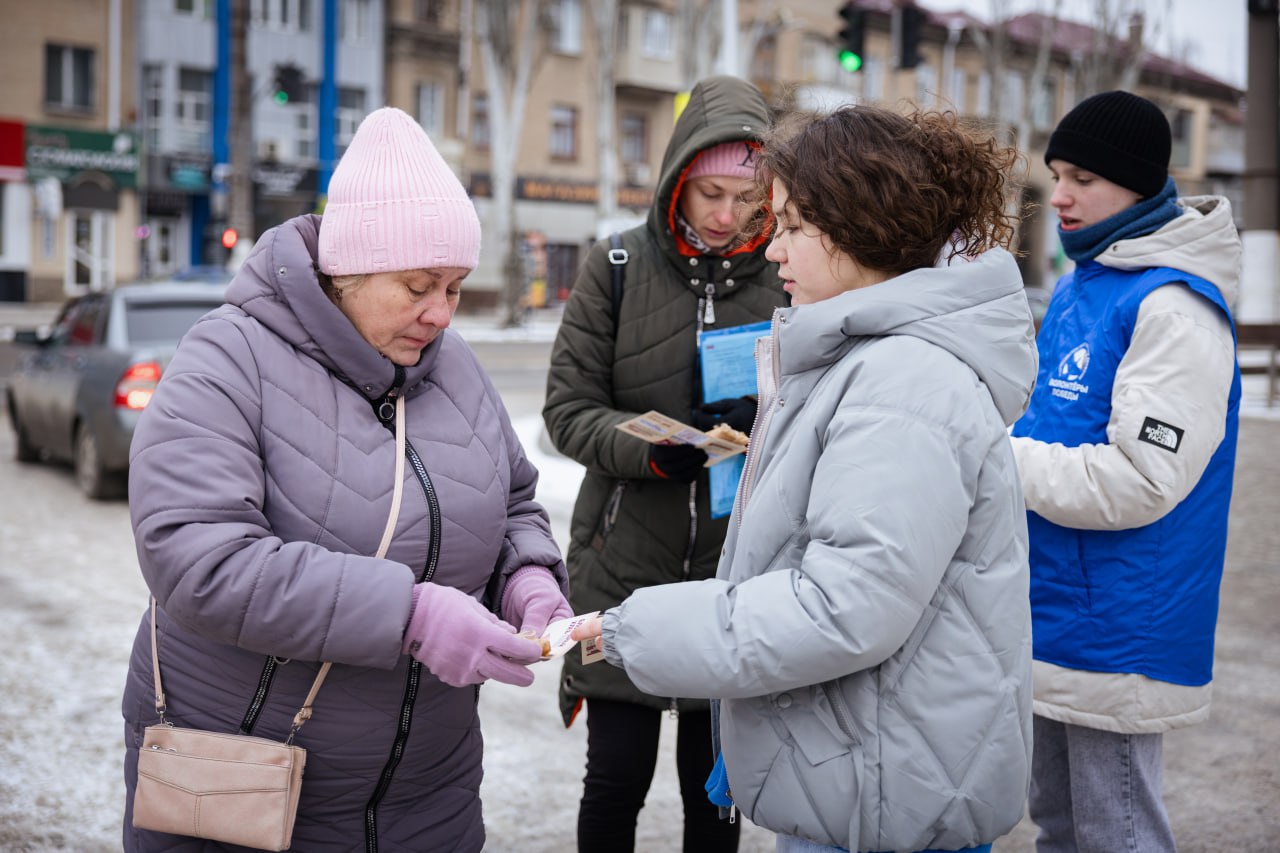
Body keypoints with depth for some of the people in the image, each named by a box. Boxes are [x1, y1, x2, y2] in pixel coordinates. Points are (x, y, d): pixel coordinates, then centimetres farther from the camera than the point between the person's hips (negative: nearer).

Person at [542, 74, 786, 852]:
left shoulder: (786, 278, -3)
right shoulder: (618, 267, -3)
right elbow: (569, 409, -5)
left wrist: (762, 423, -18)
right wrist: (652, 450, -23)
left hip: (739, 573, 1)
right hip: (628, 564, 0)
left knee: (714, 784, 13)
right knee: (617, 778, 6)